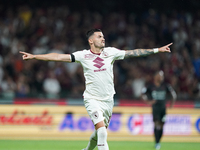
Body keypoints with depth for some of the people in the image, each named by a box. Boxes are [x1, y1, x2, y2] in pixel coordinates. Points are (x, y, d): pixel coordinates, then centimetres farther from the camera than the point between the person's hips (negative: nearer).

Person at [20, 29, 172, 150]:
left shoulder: (111, 52, 2)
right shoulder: (83, 55, -5)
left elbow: (134, 53, 4)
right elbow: (58, 56, -7)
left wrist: (157, 50, 2)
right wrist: (34, 56, -13)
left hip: (108, 100, 4)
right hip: (92, 99, -4)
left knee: (99, 132, 12)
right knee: (102, 131, -20)